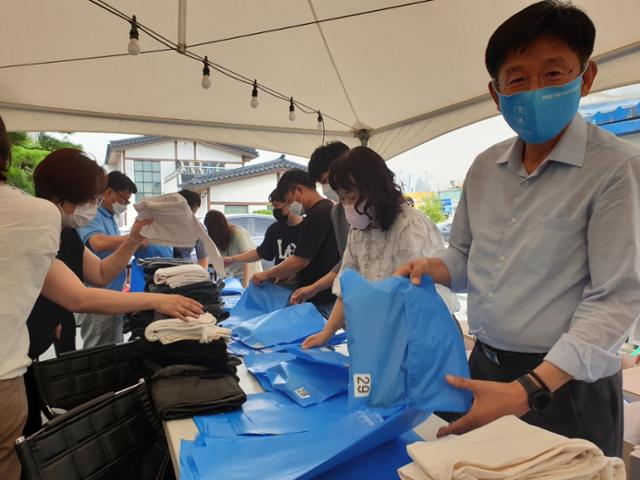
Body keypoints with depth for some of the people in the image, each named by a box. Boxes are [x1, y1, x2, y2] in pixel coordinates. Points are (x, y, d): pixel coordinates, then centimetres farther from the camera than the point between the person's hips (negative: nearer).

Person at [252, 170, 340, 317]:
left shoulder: (316, 215, -19)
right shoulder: (328, 209, 11)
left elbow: (300, 260, -20)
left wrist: (266, 274, -5)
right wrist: (288, 274, 12)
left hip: (321, 301, -9)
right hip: (328, 296, 9)